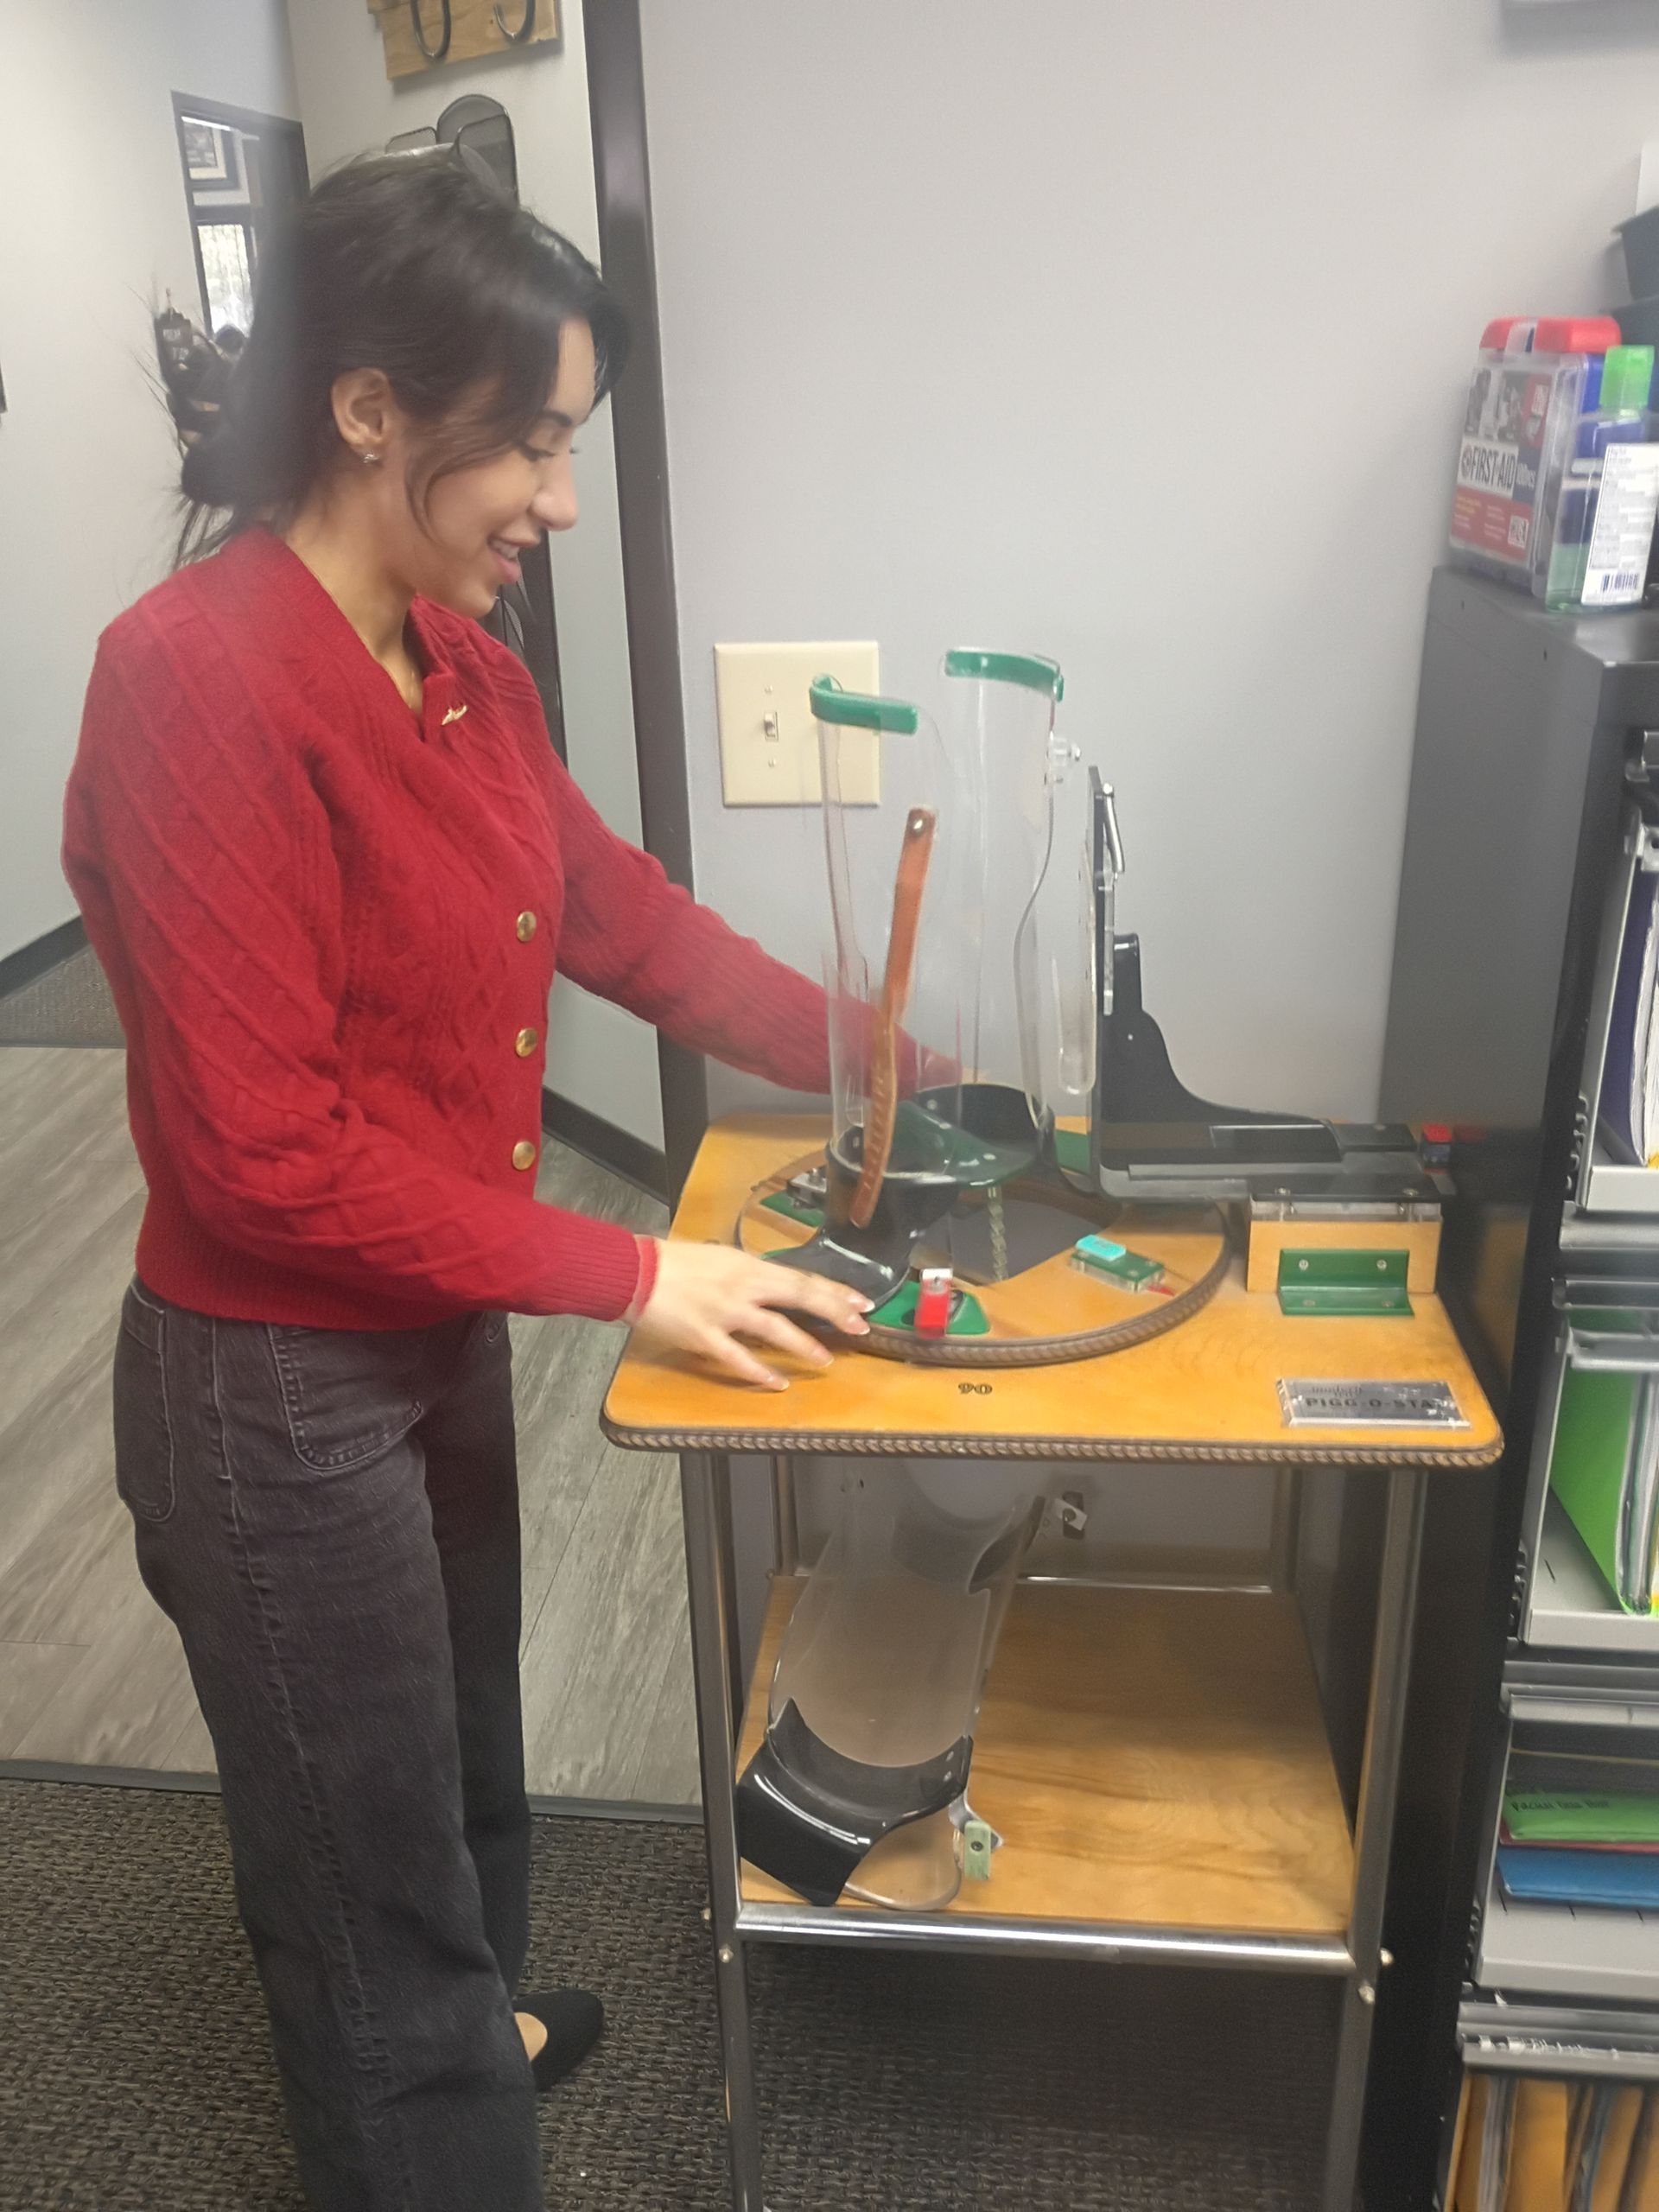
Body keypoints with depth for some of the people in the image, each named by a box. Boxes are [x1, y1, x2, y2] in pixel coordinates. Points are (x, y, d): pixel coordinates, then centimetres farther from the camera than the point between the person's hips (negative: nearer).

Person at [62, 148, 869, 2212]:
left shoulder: (452, 651, 0)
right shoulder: (197, 680, -24)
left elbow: (611, 898, 11)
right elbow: (263, 1150, -26)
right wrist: (629, 1279, -22)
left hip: (442, 1333, 9)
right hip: (279, 1395, -8)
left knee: (463, 1746, 31)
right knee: (370, 1866, 13)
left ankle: (470, 2019, 59)